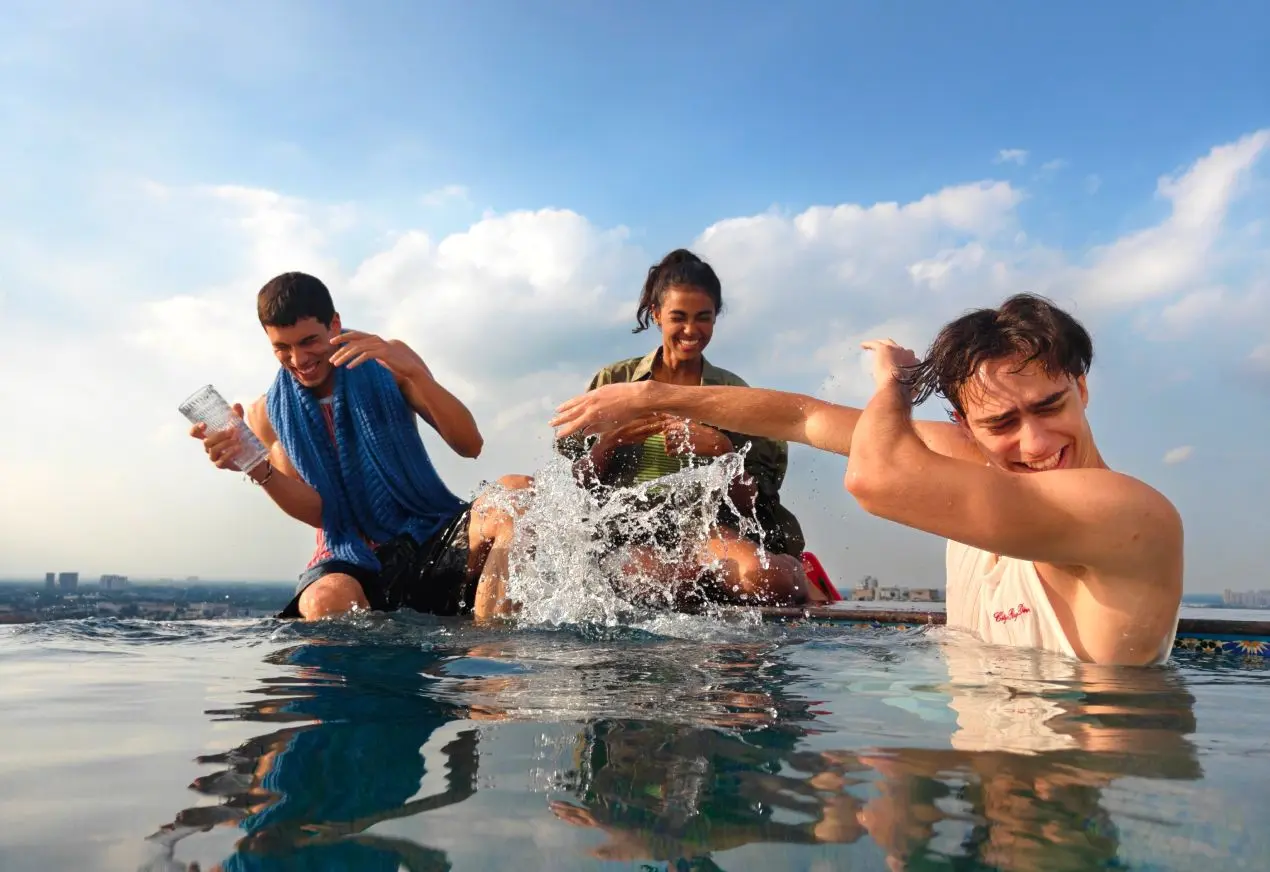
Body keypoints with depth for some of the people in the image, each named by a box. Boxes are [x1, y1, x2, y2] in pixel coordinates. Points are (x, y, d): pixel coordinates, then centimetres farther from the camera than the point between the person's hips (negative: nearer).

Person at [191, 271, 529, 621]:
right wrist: (258, 469, -20)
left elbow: (469, 445, -7)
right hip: (352, 561, 0)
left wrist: (413, 373, -22)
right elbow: (316, 511, -1)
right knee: (327, 598, -38)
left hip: (432, 539, 1)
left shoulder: (387, 365, 3)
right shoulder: (268, 414, 8)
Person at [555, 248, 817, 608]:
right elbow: (578, 481, 8)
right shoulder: (614, 381, 12)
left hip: (706, 527, 0)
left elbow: (753, 504, 7)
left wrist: (723, 452, -12)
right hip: (624, 530, 0)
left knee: (766, 578, -36)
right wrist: (612, 440, -11)